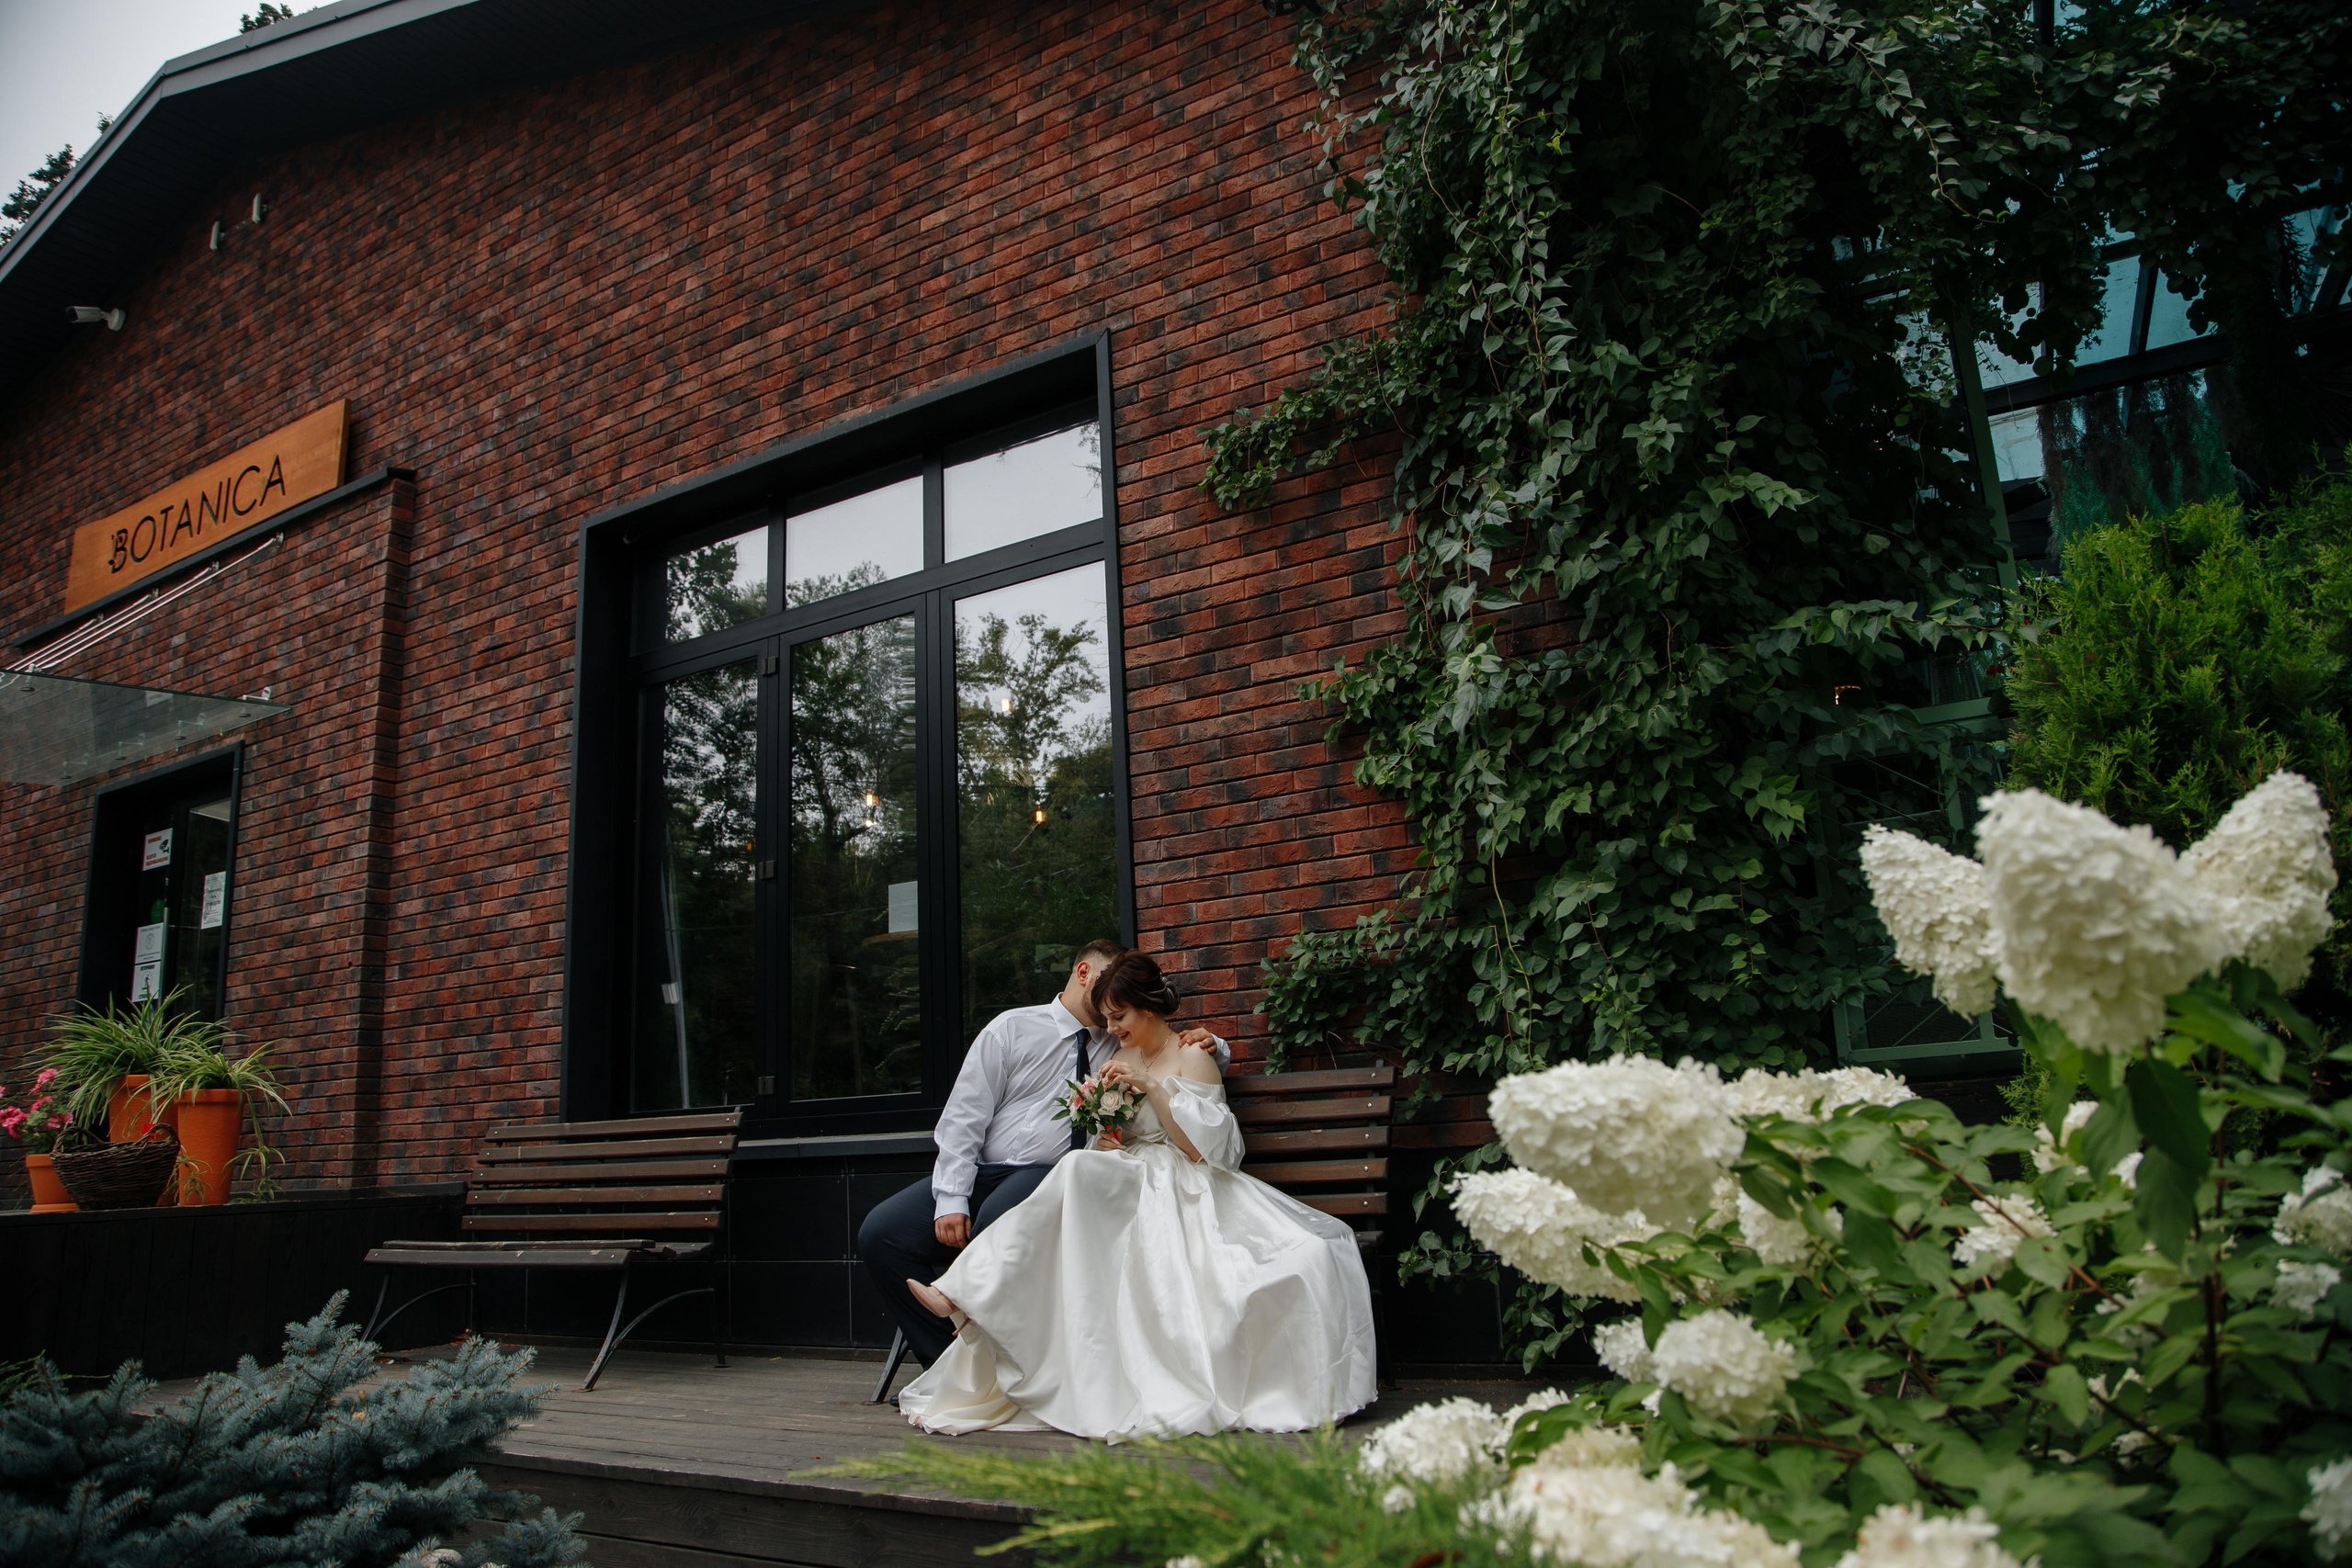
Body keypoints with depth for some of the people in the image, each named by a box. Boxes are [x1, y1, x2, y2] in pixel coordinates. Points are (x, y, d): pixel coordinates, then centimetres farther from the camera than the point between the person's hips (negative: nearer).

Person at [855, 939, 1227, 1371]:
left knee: (999, 1222, -36)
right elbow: (962, 1117, 2)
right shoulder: (1013, 1028, 9)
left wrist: (1207, 1043, 2)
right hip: (983, 1171, 1)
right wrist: (951, 1199, -10)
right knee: (880, 1232, -19)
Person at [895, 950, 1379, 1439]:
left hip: (1176, 1190, -6)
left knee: (1081, 1171, -33)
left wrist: (1152, 1087, -16)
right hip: (1126, 1187, 6)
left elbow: (1200, 1147, -10)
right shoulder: (1123, 1061, 22)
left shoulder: (1193, 1060, 1)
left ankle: (968, 1296, -38)